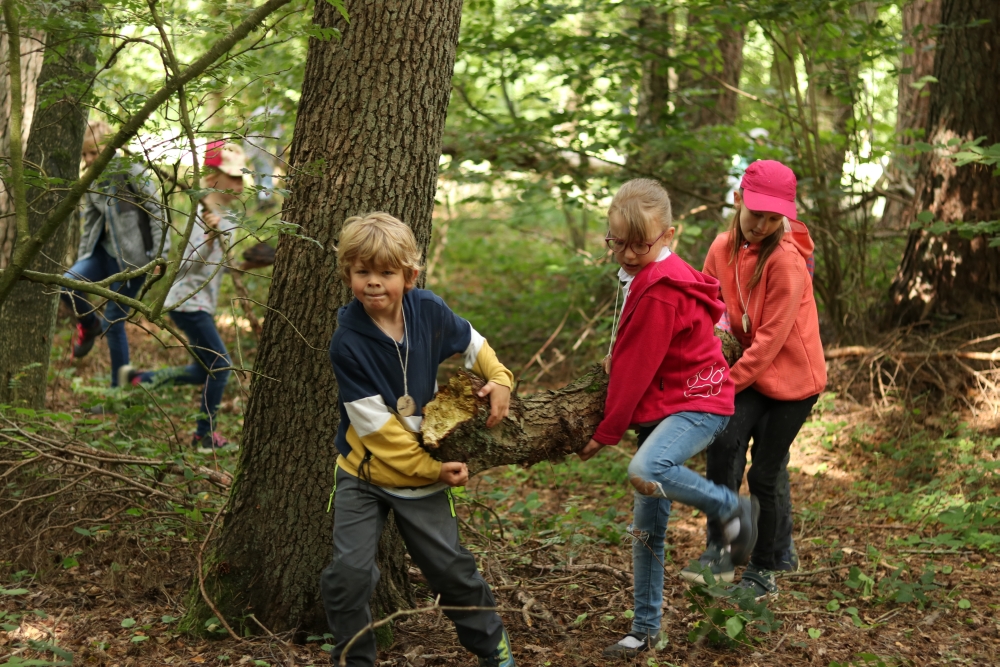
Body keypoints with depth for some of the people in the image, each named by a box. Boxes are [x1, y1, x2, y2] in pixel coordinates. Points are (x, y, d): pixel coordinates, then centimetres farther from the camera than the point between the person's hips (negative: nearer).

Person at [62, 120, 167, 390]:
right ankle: (89, 324, 10)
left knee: (114, 320, -4)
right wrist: (81, 262, 17)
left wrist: (160, 253, -15)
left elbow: (156, 210, -10)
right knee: (66, 283, -21)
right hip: (104, 252, 6)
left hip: (132, 256, -6)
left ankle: (120, 388, 10)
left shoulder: (130, 172, -10)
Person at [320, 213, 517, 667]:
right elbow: (376, 425, -20)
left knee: (450, 567, 8)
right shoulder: (348, 344, -21)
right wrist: (432, 469, -17)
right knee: (349, 571, -11)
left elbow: (471, 343, 12)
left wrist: (499, 379, -6)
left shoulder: (429, 311, -10)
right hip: (364, 473, -2)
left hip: (424, 474, 2)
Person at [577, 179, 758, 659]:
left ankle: (733, 509, -14)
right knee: (647, 526, 8)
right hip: (659, 411, 9)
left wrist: (605, 434, -11)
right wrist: (611, 424, 14)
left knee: (645, 471, -37)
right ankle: (645, 629, 16)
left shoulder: (661, 291, -19)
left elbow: (636, 368, -18)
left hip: (698, 405, -9)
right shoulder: (644, 279, 11)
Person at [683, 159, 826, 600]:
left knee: (765, 472, 0)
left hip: (791, 375, -5)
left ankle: (763, 573, 16)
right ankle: (721, 550, -13)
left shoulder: (786, 260, -21)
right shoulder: (723, 248, -2)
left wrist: (728, 382, -19)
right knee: (724, 441, -18)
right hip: (751, 372, 5)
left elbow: (772, 337, -21)